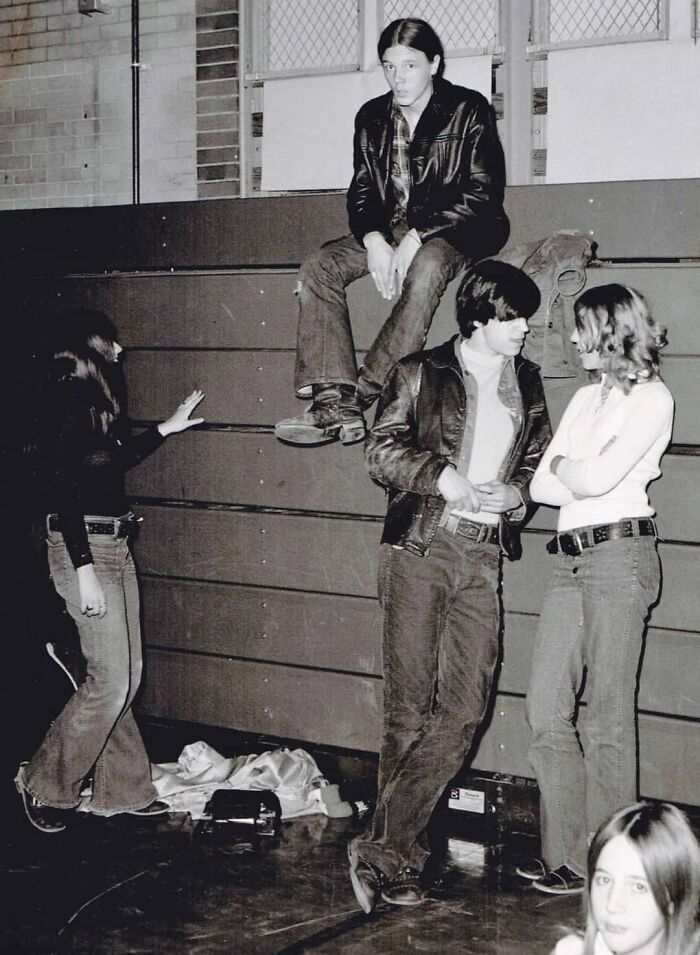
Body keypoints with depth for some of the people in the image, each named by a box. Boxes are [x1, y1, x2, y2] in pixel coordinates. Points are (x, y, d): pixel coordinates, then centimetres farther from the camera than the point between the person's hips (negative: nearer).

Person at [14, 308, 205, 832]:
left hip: (114, 545, 10)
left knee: (124, 675, 12)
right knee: (111, 680, -7)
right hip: (84, 547, -10)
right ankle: (43, 785, 8)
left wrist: (165, 429, 30)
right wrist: (84, 570, -23)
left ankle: (123, 789, 21)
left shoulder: (94, 401, 13)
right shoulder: (67, 400, -15)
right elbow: (62, 488, -20)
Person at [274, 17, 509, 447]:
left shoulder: (469, 111, -5)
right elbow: (361, 190, 9)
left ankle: (363, 394, -39)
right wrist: (373, 240, -14)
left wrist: (417, 238, -20)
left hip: (452, 230, -5)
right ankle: (334, 401, -32)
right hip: (389, 230, 5)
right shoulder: (372, 118, 11)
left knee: (427, 268, -39)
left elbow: (482, 195, -11)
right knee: (318, 268, -19)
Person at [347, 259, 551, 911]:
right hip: (420, 547, -4)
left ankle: (384, 851, -2)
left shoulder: (526, 384, 17)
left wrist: (515, 492, 0)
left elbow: (540, 462, 22)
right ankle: (392, 853, 7)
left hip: (483, 557, 4)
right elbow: (381, 451, -1)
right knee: (410, 706, -3)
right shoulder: (421, 373, 3)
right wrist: (447, 481, -13)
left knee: (465, 707, -8)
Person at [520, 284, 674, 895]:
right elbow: (542, 486, 13)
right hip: (571, 558, 8)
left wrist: (565, 466, 6)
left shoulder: (651, 397, -3)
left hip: (619, 553, -8)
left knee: (608, 715, -3)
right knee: (546, 707, 3)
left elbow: (595, 479, -14)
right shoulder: (587, 397, 20)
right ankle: (564, 851, 12)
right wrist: (578, 476, -5)